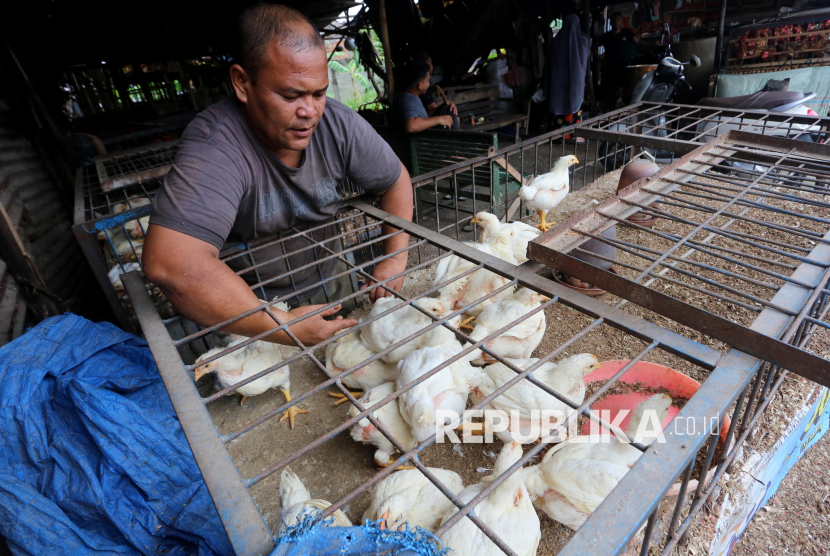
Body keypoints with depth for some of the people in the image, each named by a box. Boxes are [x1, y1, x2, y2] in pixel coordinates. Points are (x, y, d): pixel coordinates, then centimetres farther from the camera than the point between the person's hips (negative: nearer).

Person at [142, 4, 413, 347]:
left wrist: (396, 258, -13)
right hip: (249, 304, -4)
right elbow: (169, 264, -45)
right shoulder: (215, 144, -33)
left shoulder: (338, 124, -17)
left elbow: (396, 180, -3)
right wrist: (284, 328, -40)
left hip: (329, 284, 5)